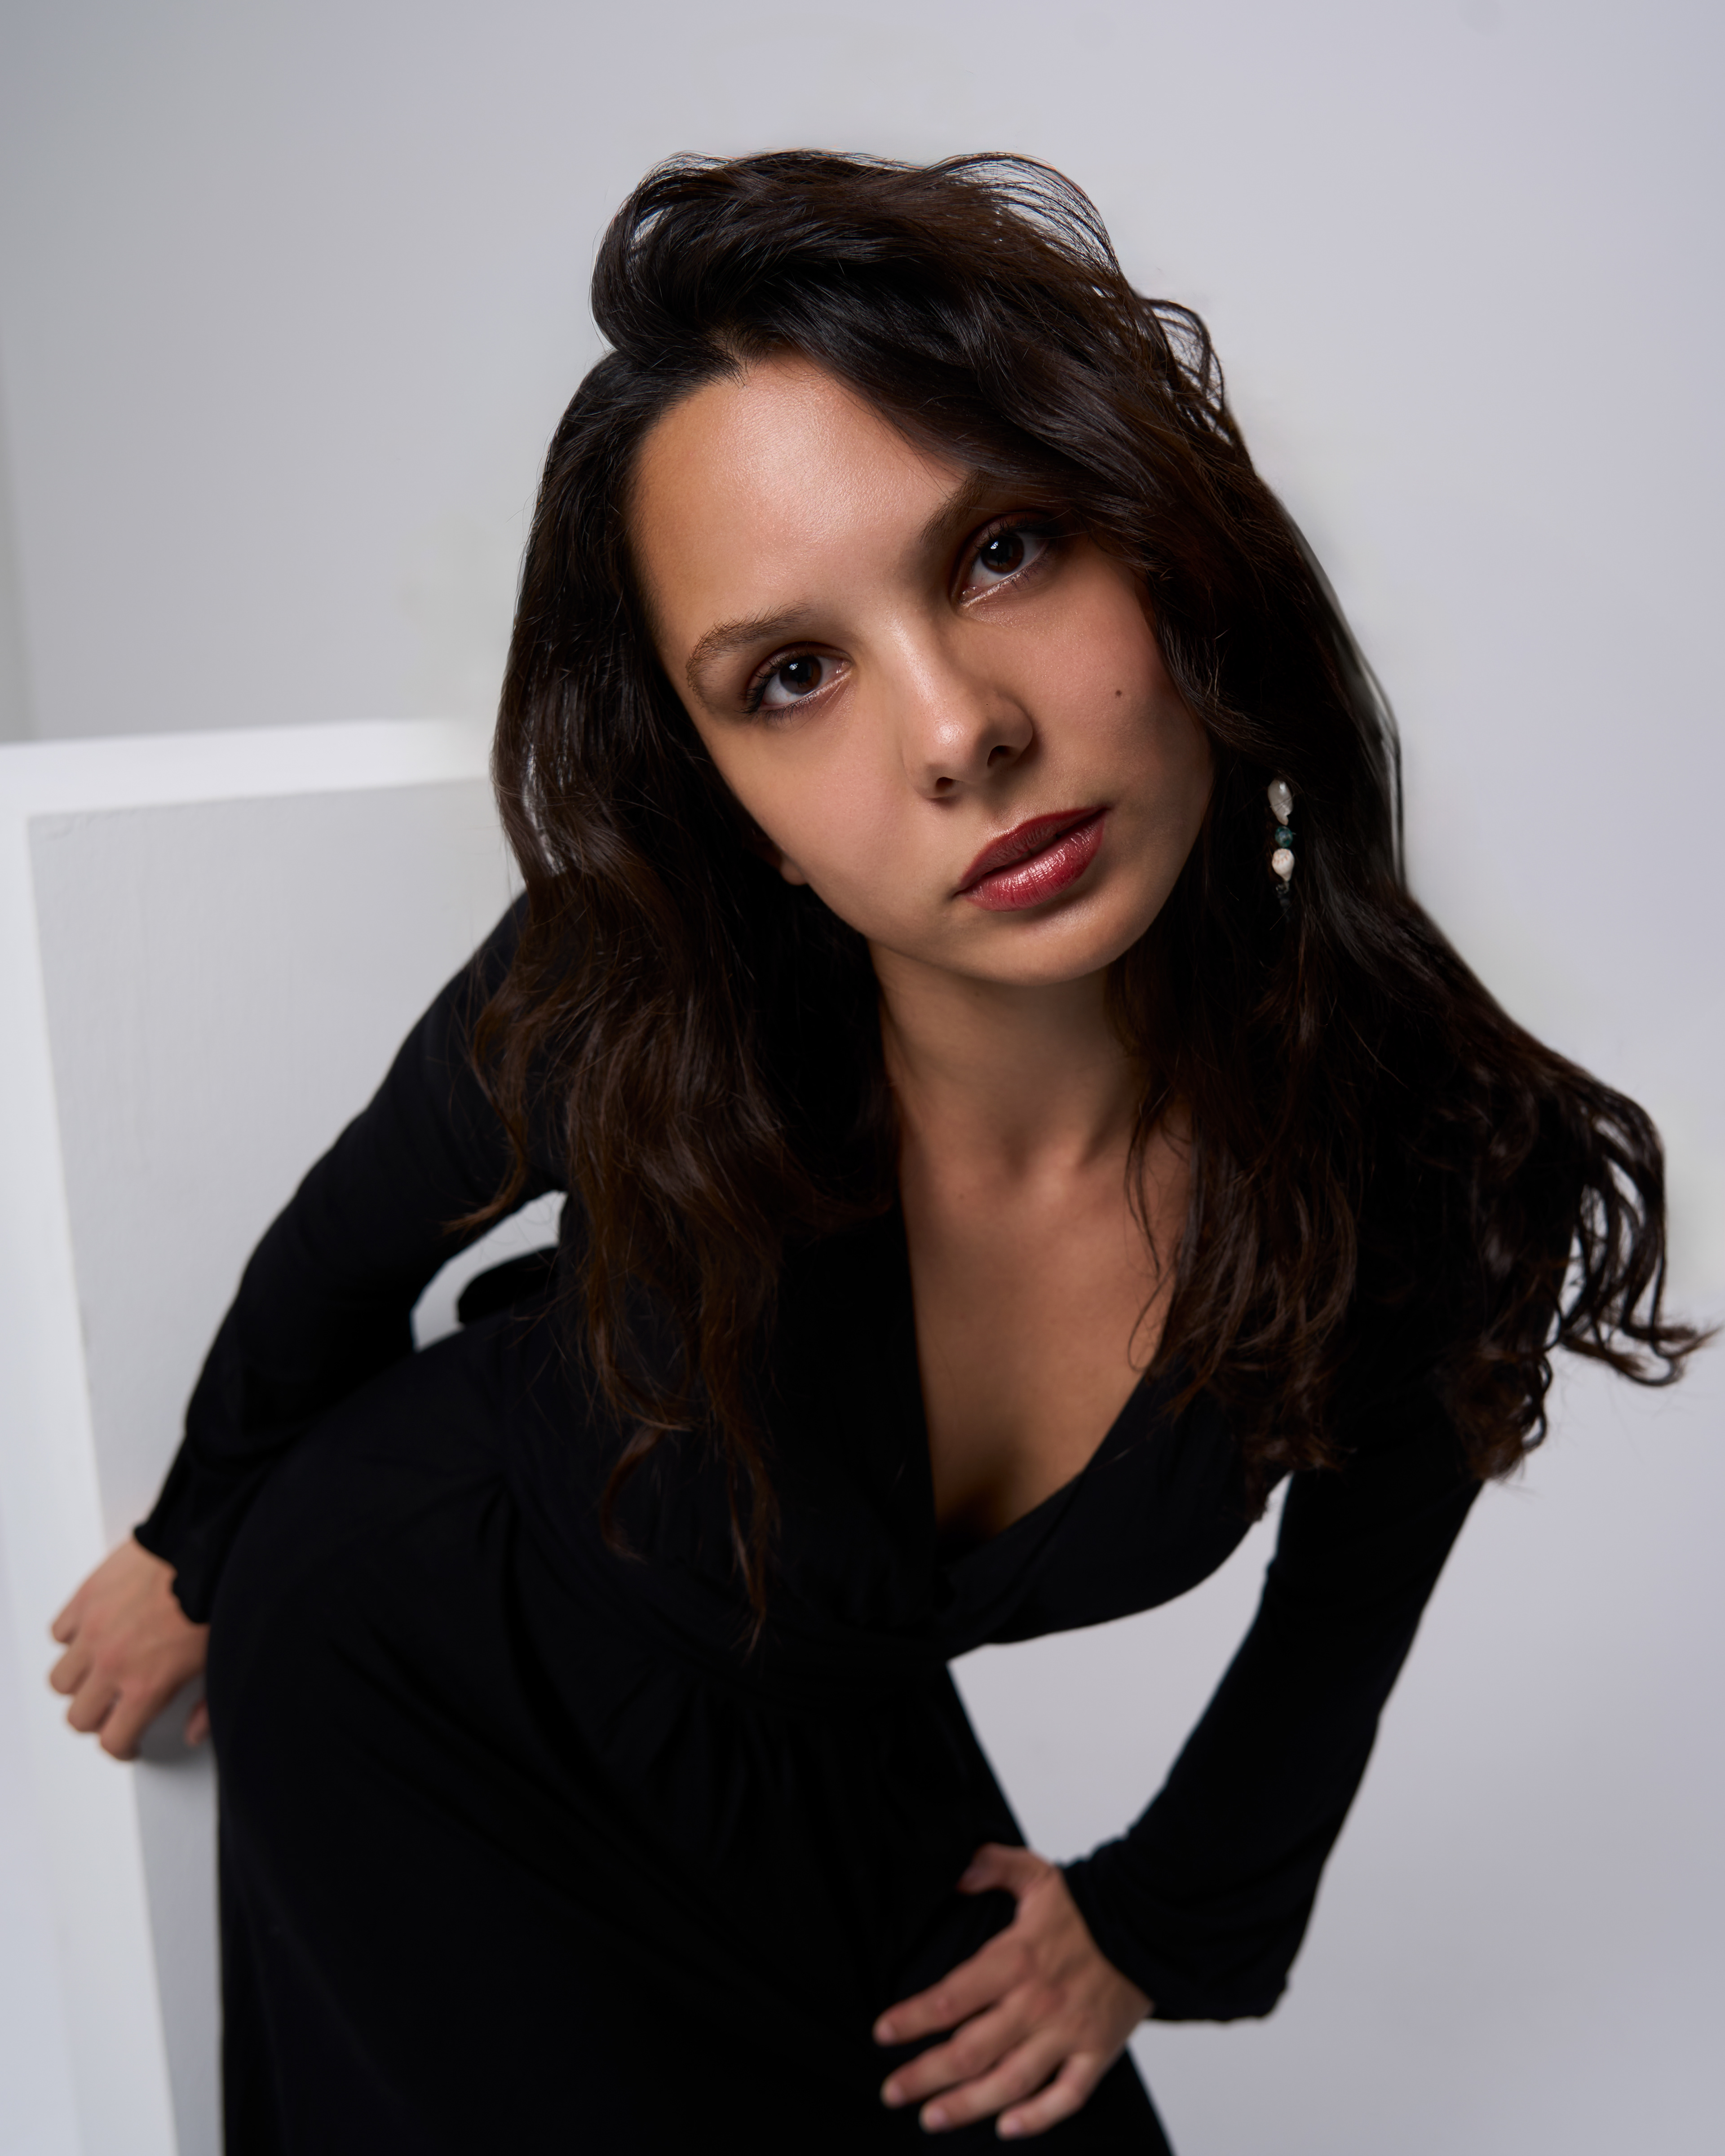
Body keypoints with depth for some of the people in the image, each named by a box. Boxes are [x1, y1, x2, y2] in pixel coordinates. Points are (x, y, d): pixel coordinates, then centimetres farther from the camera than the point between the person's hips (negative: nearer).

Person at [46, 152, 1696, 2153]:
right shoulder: (622, 1014, -36)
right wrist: (202, 1550, 8)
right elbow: (350, 1244, -10)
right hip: (418, 1650, -2)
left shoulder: (1442, 1156, -29)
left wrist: (1165, 1926, 8)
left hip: (836, 1746, 3)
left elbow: (1348, 1602, -6)